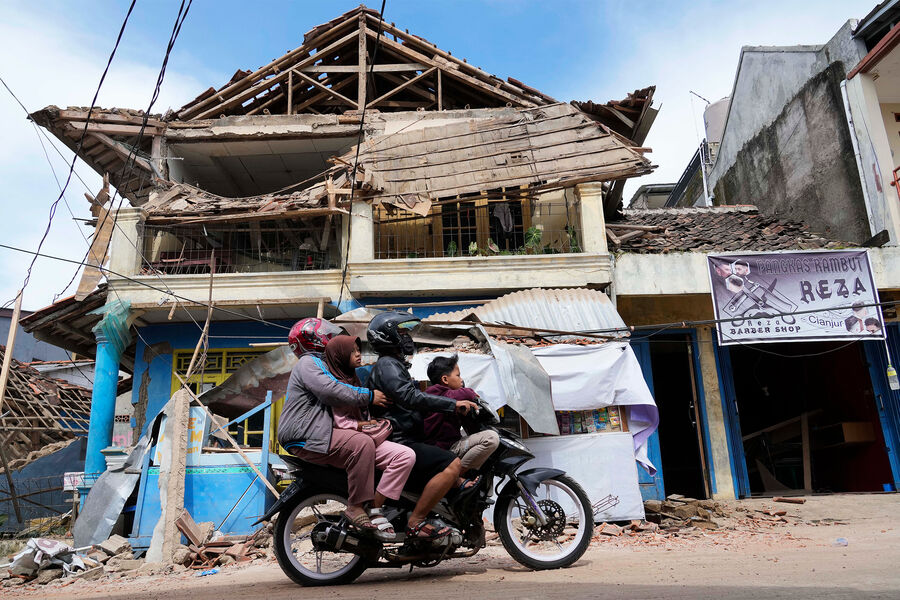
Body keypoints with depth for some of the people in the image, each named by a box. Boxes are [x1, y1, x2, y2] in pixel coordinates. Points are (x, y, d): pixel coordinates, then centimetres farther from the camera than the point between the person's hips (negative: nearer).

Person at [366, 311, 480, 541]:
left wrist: (456, 406, 20)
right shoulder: (387, 365, -10)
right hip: (397, 444, -11)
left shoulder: (394, 365, 24)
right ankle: (415, 522, -21)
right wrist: (453, 403, -26)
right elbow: (411, 397, -26)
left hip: (406, 441, 11)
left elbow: (416, 401, 27)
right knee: (451, 464, -24)